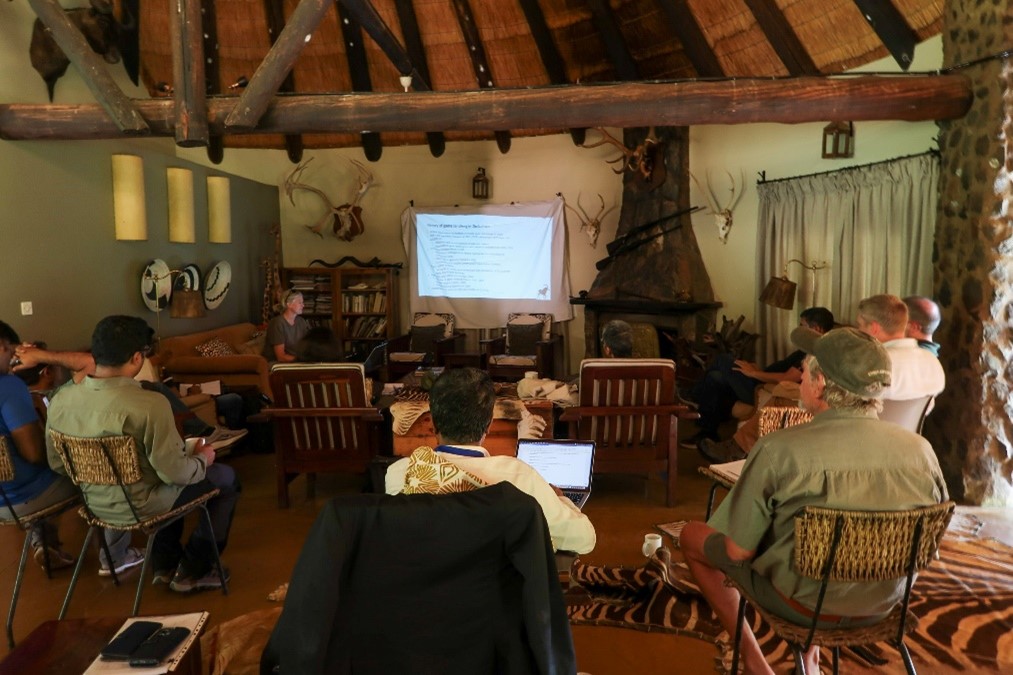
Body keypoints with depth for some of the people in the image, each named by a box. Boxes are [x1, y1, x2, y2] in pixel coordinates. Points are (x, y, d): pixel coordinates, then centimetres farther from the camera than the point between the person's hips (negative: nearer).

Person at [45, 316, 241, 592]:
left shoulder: (60, 399, -11)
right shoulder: (149, 404, -31)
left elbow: (57, 464, 3)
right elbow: (175, 473, -25)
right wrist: (202, 459, -4)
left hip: (94, 502, 7)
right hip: (140, 506, -7)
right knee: (227, 478, 14)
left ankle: (165, 564, 37)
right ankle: (193, 571, 21)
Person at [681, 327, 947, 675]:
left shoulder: (777, 450, -27)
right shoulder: (921, 449, -15)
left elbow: (738, 550, -20)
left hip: (802, 603, -4)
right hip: (882, 607, 5)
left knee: (693, 535, 17)